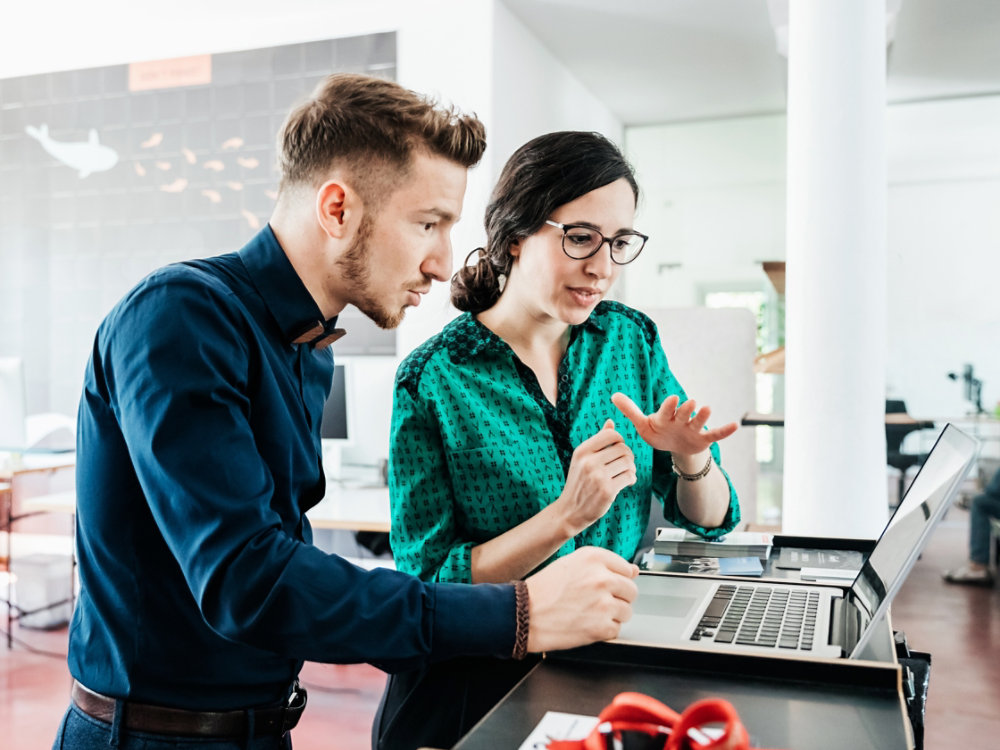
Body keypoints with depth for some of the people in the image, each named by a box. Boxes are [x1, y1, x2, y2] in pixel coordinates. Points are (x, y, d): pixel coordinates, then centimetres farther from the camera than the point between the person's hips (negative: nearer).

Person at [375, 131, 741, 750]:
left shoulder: (632, 339, 2)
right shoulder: (431, 379, -11)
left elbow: (711, 520, 7)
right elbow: (429, 585, -12)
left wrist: (690, 460, -16)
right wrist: (567, 517, -23)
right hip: (480, 685, -4)